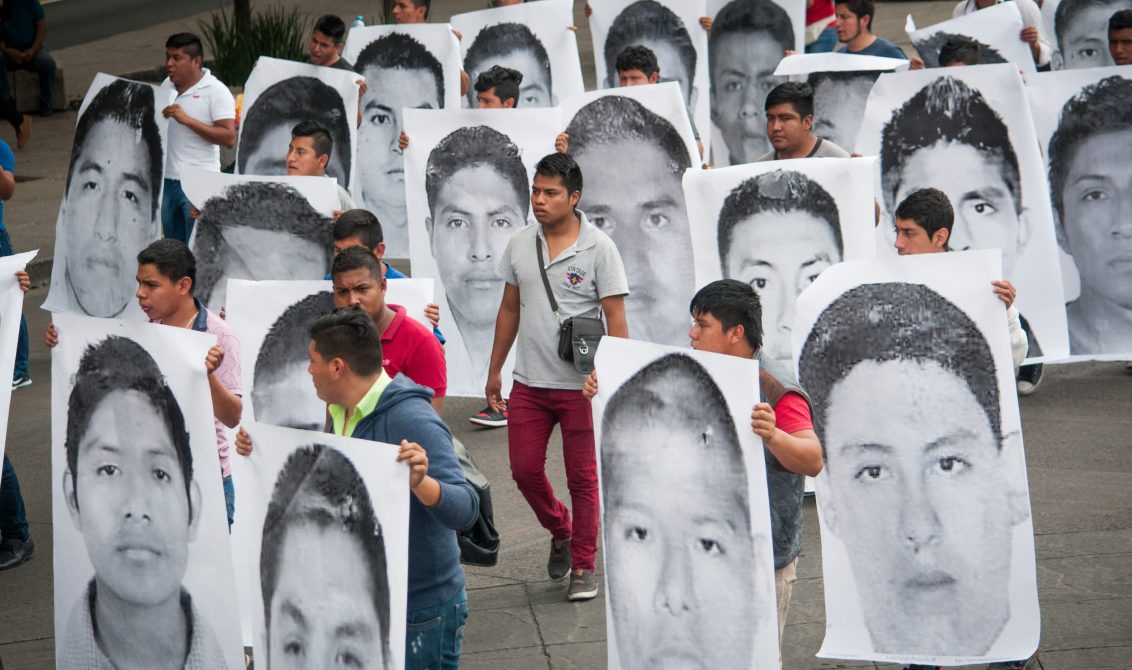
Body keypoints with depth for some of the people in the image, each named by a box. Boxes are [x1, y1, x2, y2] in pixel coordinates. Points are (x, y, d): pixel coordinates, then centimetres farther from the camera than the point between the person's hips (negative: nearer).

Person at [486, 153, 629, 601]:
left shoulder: (598, 248, -9)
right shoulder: (519, 245, 5)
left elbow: (615, 318, -10)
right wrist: (494, 371, 14)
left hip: (581, 384, -4)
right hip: (529, 381, 4)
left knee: (583, 477, 3)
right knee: (524, 469, 6)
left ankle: (583, 566, 14)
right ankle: (560, 533, 33)